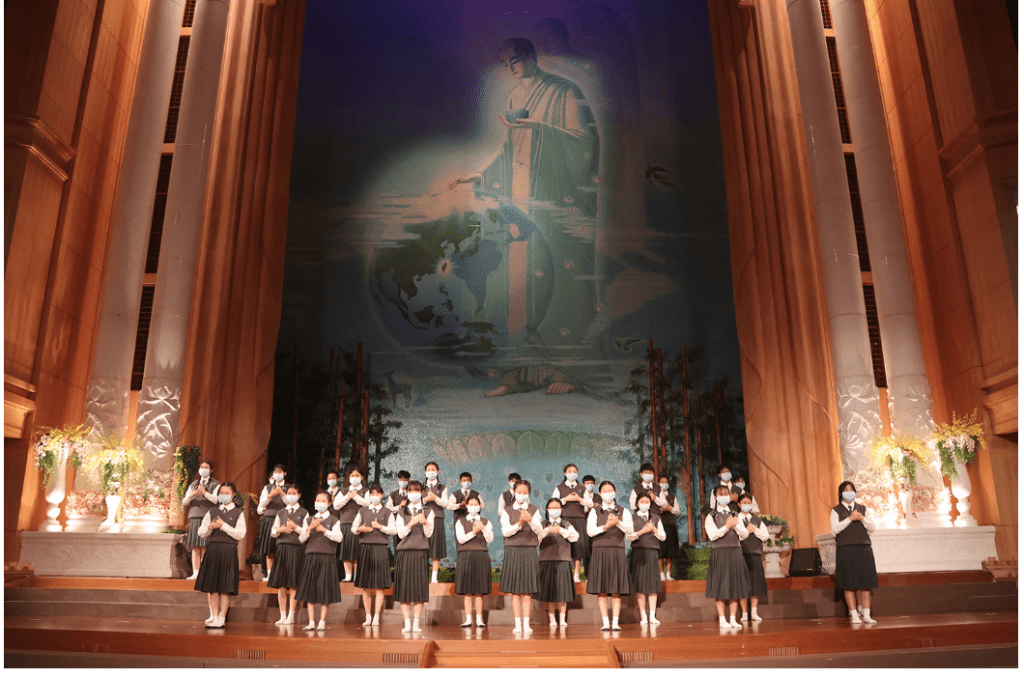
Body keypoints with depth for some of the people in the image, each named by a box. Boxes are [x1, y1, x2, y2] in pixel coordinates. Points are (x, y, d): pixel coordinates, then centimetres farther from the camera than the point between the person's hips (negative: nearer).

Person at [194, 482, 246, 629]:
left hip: (229, 551, -3)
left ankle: (222, 618, 5)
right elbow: (201, 533, 12)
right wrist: (210, 527, -9)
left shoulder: (238, 513, 3)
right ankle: (214, 616, 14)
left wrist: (223, 526, -12)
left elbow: (240, 534, -7)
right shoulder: (212, 512, 13)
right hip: (212, 549, 3)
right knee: (212, 585, 5)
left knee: (225, 586, -1)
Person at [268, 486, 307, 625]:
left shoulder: (304, 513, 6)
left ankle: (291, 616, 2)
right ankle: (283, 616, 9)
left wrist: (295, 527, -14)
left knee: (293, 584, -4)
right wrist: (280, 530, -5)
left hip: (296, 548, -3)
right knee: (281, 585, 3)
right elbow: (273, 532, 15)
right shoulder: (281, 513, 17)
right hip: (282, 547, 4)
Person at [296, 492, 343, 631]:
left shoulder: (333, 520, 3)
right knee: (309, 589, 4)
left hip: (327, 557, -3)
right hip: (311, 557, 3)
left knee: (325, 589, 0)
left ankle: (322, 622, 9)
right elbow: (301, 539, 5)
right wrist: (310, 528, -10)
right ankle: (311, 622, 12)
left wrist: (324, 530, -15)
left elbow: (339, 537, -11)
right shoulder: (309, 520, 13)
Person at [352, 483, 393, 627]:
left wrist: (380, 527, -11)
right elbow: (353, 528, 11)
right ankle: (368, 617, 11)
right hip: (365, 548, 2)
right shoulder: (362, 511, 13)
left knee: (379, 586, -3)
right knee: (366, 586, 3)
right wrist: (360, 529, -9)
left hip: (381, 549, -2)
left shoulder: (386, 512, 8)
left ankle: (376, 617, 1)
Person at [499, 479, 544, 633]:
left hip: (529, 551, 0)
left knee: (527, 590, 0)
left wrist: (530, 520, -27)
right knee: (515, 591, 1)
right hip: (513, 551, 0)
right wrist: (519, 524, -21)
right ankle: (518, 624, 7)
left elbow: (539, 530, -8)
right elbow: (505, 532, -6)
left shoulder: (534, 510, 6)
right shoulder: (507, 511, 5)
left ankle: (527, 624, 5)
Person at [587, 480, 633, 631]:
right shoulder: (595, 511, 9)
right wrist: (606, 526, -20)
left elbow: (630, 530, -6)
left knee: (616, 589, -2)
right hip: (599, 551, 0)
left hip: (617, 552, 0)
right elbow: (590, 531, -5)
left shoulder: (623, 511, 10)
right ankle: (605, 622, 2)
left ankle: (615, 622, 0)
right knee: (601, 589, -2)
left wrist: (618, 523, -24)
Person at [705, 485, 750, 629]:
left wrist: (735, 525, -12)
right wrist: (727, 526, -18)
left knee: (734, 586, 5)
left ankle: (733, 619, 13)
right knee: (720, 587, -3)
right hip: (719, 553, -4)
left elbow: (744, 535, 5)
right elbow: (712, 535, -13)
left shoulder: (735, 515, 13)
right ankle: (722, 620, 4)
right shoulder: (711, 517, 0)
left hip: (735, 553, 4)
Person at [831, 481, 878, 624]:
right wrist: (850, 519, -13)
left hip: (863, 549, 2)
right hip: (845, 550, -2)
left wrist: (862, 518, -10)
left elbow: (872, 528, 7)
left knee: (865, 583, 0)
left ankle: (866, 615, 5)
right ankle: (854, 615, 4)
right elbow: (835, 529, -7)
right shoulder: (836, 511, 6)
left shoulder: (864, 509, 15)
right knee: (849, 584, -2)